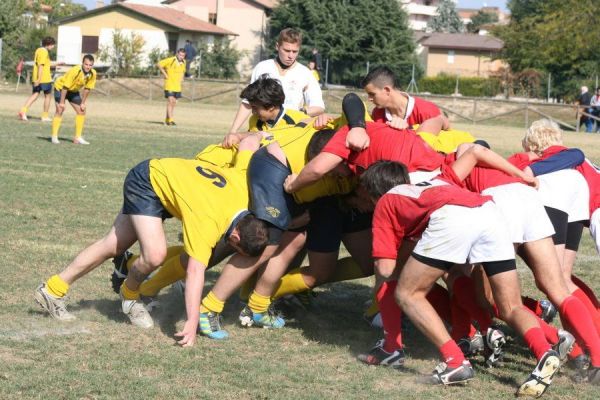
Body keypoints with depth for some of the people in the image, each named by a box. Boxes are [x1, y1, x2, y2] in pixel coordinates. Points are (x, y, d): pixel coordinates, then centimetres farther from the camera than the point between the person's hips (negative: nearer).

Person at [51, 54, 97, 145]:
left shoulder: (93, 74, -19)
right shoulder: (75, 71, -36)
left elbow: (87, 89, -6)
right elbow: (65, 86, -30)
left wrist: (83, 103, -4)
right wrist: (61, 102, -27)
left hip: (73, 90, 6)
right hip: (60, 87, -6)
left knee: (82, 111, 0)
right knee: (60, 110, -18)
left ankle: (78, 137, 7)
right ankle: (54, 137, -12)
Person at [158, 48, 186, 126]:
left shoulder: (184, 63, 6)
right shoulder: (170, 60, -14)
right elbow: (159, 64, -12)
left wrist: (181, 78, 11)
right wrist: (165, 74, -13)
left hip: (177, 86, 7)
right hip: (169, 85, -7)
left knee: (174, 102, 10)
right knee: (170, 101, -14)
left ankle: (167, 120, 22)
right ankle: (170, 120, -16)